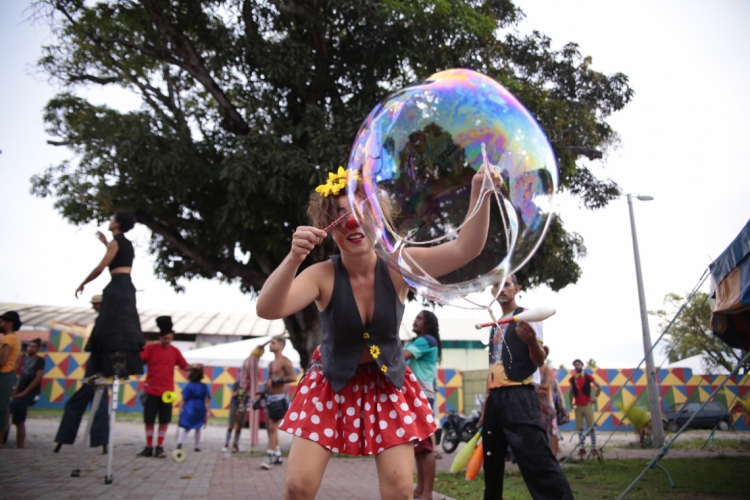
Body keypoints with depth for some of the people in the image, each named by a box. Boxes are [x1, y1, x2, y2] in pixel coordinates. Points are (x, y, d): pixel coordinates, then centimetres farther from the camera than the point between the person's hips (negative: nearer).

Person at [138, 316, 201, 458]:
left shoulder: (175, 351, 4)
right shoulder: (150, 348, -1)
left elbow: (184, 366, 5)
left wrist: (194, 366, -14)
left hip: (167, 391, 1)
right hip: (151, 390, -1)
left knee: (164, 420, 2)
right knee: (149, 420, 6)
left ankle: (159, 447, 11)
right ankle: (149, 447, 18)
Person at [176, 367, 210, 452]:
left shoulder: (188, 386, -3)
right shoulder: (204, 387, 1)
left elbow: (183, 400, -3)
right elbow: (207, 401, -2)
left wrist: (180, 410, 4)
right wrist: (207, 412, 0)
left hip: (189, 409, -2)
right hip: (200, 410, 2)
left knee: (184, 428, -1)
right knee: (198, 429, 18)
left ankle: (180, 443, -26)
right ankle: (197, 446, 23)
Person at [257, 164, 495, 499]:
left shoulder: (398, 267, -15)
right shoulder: (324, 275, -18)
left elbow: (465, 249, -25)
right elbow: (267, 310, -32)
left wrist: (480, 193, -40)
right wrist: (293, 259, -49)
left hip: (387, 386, 1)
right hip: (332, 386, 0)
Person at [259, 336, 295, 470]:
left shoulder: (285, 361, -10)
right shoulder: (271, 363, 18)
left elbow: (293, 377, -23)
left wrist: (274, 381, -21)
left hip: (278, 398, -9)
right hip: (269, 397, 9)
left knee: (273, 427, -9)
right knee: (269, 427, 11)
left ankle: (269, 457, -6)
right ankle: (277, 455, 20)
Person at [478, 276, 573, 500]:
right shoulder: (495, 325, 19)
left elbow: (539, 361, -11)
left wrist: (532, 342, -34)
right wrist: (485, 407, 19)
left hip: (519, 396, -7)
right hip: (495, 398, 7)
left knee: (538, 461, -16)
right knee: (492, 462, 12)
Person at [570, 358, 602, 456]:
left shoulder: (588, 377, 1)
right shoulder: (572, 379, 7)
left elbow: (599, 386, 8)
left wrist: (595, 397, 2)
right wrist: (571, 403, 6)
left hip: (588, 404, -2)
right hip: (578, 405, 2)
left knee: (592, 427, -4)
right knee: (579, 428, 2)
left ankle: (594, 448, -1)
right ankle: (582, 448, 7)